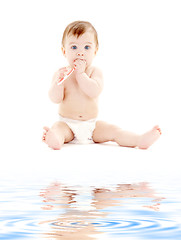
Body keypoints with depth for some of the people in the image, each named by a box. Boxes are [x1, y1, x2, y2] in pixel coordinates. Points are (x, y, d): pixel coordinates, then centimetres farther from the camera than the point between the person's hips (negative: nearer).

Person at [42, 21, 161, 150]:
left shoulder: (95, 72, 0)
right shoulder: (62, 73, 0)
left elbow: (94, 92, -20)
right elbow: (55, 99, -11)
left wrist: (81, 73, -22)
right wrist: (58, 80, -28)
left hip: (91, 125, 1)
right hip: (67, 124, -1)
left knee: (112, 130, -17)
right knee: (57, 128, -31)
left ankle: (140, 140, -29)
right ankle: (53, 138, -61)